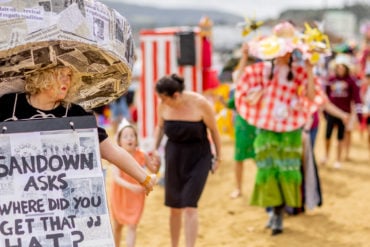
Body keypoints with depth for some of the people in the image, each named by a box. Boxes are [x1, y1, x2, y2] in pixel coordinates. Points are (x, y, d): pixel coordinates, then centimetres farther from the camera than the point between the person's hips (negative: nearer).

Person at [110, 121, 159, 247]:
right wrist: (131, 186, -48)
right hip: (120, 195, -1)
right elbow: (116, 178, -33)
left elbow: (154, 170, 2)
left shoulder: (142, 155, -13)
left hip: (136, 197, 1)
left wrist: (157, 164, -22)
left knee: (132, 226, -5)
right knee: (118, 225, 18)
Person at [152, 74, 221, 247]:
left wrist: (218, 157, 1)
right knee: (174, 207, 10)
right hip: (174, 156, 4)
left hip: (198, 157, -4)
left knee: (189, 206, -13)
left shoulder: (200, 103, -19)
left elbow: (214, 130, -6)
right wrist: (155, 149, 1)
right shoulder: (164, 105, -8)